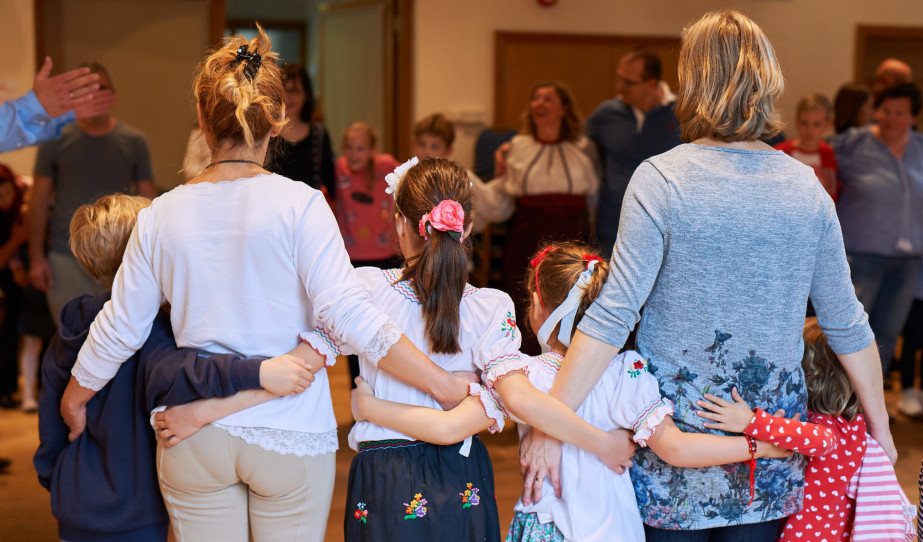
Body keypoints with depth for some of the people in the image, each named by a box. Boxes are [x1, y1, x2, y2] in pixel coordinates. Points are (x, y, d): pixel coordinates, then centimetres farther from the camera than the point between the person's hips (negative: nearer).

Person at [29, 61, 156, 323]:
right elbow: (39, 200, 5)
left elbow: (148, 200, 7)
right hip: (66, 259, 0)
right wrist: (36, 257, 0)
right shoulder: (55, 140, 2)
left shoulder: (133, 141, 5)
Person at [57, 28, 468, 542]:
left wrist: (75, 398, 23)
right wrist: (444, 384, -13)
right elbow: (348, 314, -18)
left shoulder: (163, 214, -1)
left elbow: (119, 327, 5)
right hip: (290, 434, -2)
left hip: (193, 440, 2)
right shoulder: (299, 204, -11)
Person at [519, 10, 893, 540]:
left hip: (677, 424, -3)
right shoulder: (806, 187, 0)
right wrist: (879, 425, 17)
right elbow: (847, 323, 5)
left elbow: (613, 314, -17)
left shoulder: (662, 179, -11)